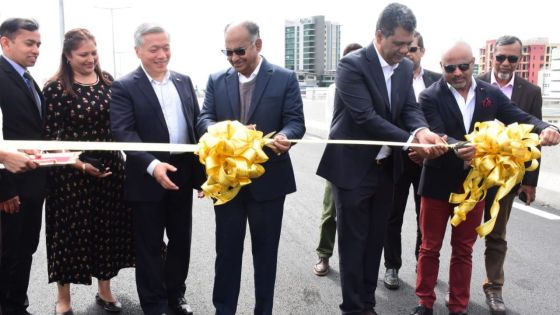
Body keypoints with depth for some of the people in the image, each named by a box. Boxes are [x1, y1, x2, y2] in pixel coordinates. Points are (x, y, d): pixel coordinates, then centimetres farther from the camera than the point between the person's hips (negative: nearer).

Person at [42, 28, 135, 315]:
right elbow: (50, 137, -9)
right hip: (72, 173, -4)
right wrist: (80, 165, -18)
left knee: (108, 228, 12)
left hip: (111, 167, 4)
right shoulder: (55, 88, -8)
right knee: (71, 231, 7)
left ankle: (104, 291, 32)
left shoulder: (108, 81, 5)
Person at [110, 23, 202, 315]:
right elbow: (124, 132, -16)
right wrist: (153, 165, -31)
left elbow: (196, 124, 10)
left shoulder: (183, 81, 9)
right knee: (150, 246, 8)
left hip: (183, 174, 5)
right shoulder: (124, 87, -7)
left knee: (181, 241, 16)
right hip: (148, 178, -4)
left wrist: (202, 170, 5)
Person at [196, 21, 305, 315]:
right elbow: (203, 120, -2)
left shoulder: (285, 78, -3)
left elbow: (295, 121, -7)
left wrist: (284, 136, -31)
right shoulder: (216, 80, 5)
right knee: (226, 250, 12)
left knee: (265, 250, 12)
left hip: (268, 179, -2)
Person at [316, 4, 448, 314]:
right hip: (353, 169, -6)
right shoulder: (352, 65, -17)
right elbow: (366, 117, -25)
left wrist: (423, 130, -23)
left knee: (375, 239, 16)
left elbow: (410, 108, 1)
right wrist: (411, 141, -31)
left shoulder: (405, 67, 5)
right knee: (353, 241, 6)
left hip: (385, 168, 7)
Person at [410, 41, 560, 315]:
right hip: (438, 184, -2)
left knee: (464, 250, 14)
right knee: (430, 247, 11)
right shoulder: (430, 96, -10)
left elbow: (520, 118, -4)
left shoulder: (491, 93, 1)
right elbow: (438, 135, -22)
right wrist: (457, 148, -43)